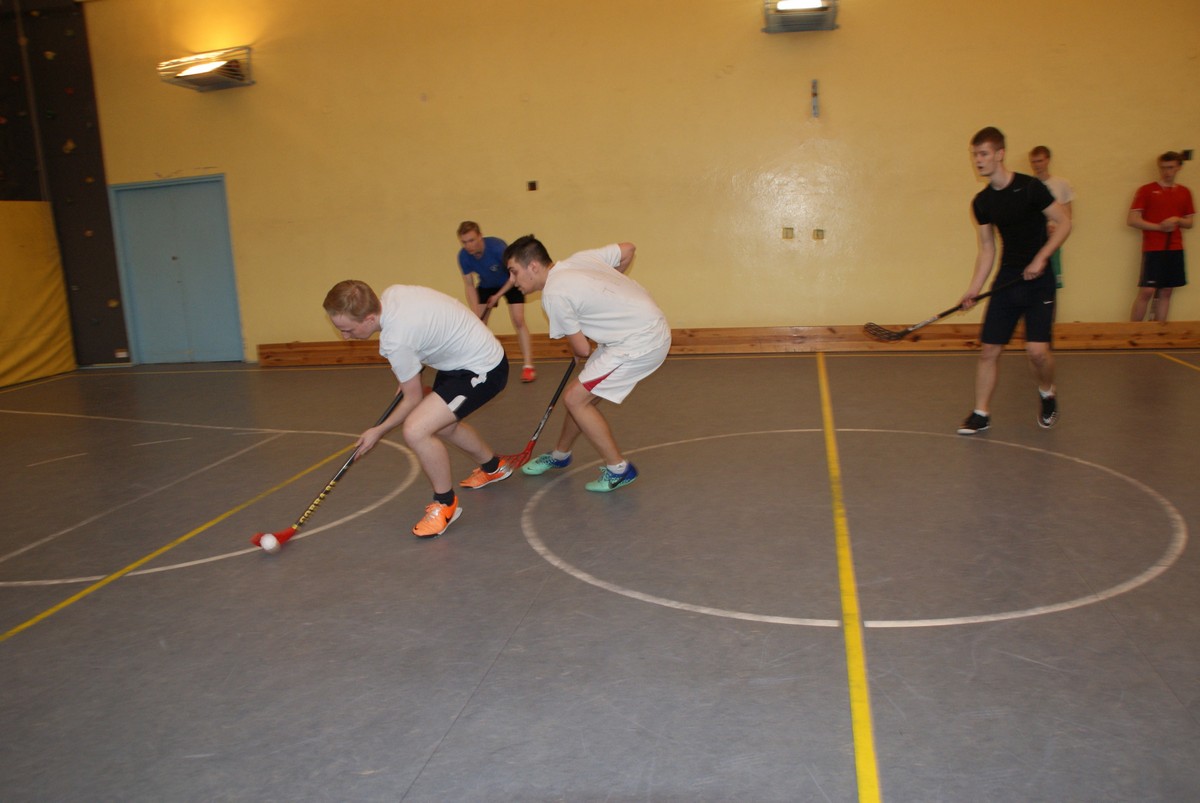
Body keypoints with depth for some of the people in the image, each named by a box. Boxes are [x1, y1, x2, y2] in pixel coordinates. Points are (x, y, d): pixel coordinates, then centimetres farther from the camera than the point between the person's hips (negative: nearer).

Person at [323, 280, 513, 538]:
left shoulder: (395, 340, -30)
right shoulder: (391, 293, -8)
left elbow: (413, 399, -15)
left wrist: (379, 431, 0)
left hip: (483, 371, -10)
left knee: (415, 431, -21)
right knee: (442, 426, 28)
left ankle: (445, 503, 1)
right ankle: (493, 466, 52)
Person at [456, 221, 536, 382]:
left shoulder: (497, 246, -35)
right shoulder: (463, 256, -23)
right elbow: (470, 286, -14)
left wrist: (498, 295, -31)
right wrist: (476, 313, -23)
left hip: (510, 283, -4)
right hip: (486, 285, 4)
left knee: (518, 320, -15)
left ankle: (527, 365, -11)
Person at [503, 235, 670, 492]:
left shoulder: (553, 295, -16)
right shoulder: (579, 258, 6)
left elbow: (582, 350, -11)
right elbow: (627, 249, 16)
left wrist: (579, 354, 15)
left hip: (639, 342, -9)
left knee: (575, 399, -6)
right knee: (583, 396, 17)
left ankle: (618, 469, 3)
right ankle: (560, 455, 37)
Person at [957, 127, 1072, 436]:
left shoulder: (1030, 187, -10)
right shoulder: (981, 202, 5)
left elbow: (1064, 222, -5)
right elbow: (987, 249, 10)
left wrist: (1041, 258, -16)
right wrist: (974, 288, 0)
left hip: (1037, 280, -4)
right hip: (1006, 280, 5)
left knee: (1037, 349, -14)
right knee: (989, 349, 1)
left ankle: (1047, 393, 19)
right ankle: (981, 413, 13)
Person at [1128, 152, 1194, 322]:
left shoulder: (1184, 192, 12)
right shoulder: (1146, 190, -1)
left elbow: (1189, 223, 17)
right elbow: (1133, 220, -6)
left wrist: (1177, 220, -5)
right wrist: (1159, 227, -15)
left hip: (1175, 249, 5)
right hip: (1152, 249, -4)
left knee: (1165, 292, 5)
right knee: (1146, 291, -11)